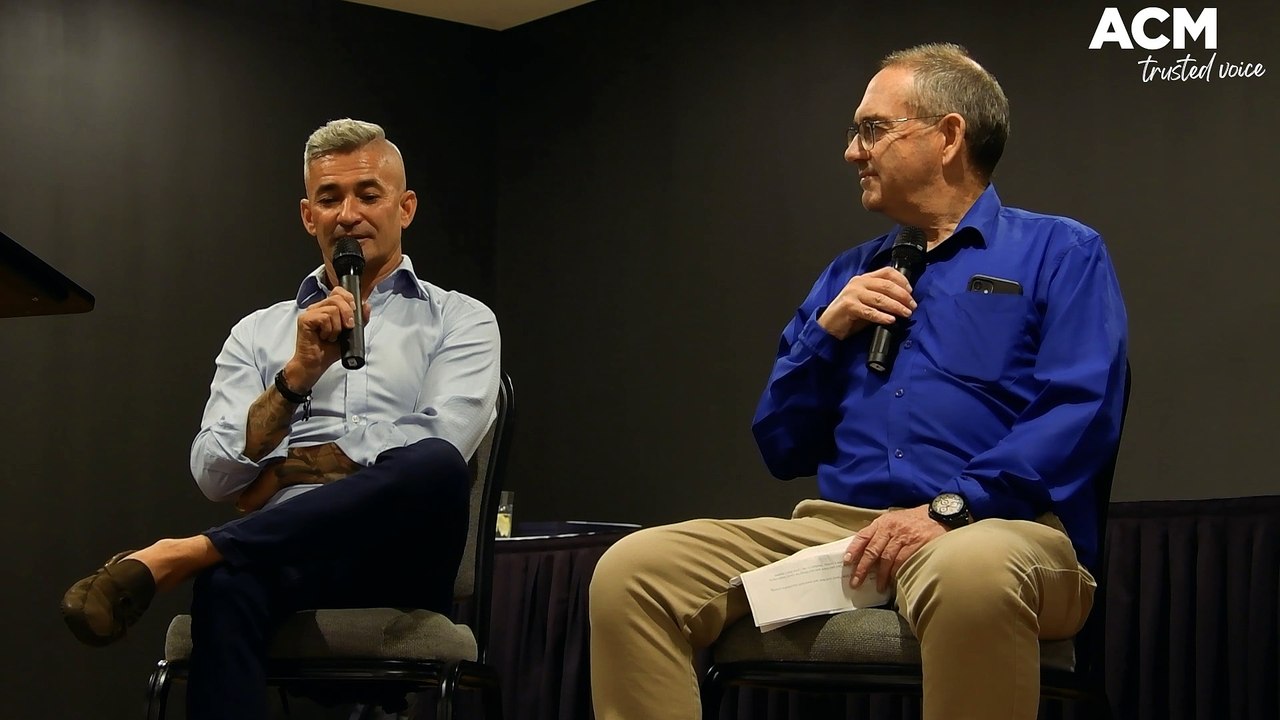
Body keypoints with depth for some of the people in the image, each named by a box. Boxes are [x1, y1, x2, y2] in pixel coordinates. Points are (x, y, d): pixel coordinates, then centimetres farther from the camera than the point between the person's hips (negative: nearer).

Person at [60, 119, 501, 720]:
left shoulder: (459, 321, 17)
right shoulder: (259, 333, 24)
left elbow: (440, 442, -3)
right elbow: (214, 473, 9)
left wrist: (281, 468, -1)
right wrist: (298, 374, -5)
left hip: (398, 562, 0)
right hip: (285, 553, 1)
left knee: (435, 466, -39)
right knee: (226, 587, -40)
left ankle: (172, 557, -37)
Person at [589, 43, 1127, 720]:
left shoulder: (1059, 253, 7)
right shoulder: (848, 276, 24)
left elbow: (1079, 417, -8)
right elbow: (781, 448, 22)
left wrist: (949, 507, -19)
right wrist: (827, 332, 7)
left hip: (993, 529, -5)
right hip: (835, 531, 5)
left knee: (971, 570, -43)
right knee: (632, 570, -17)